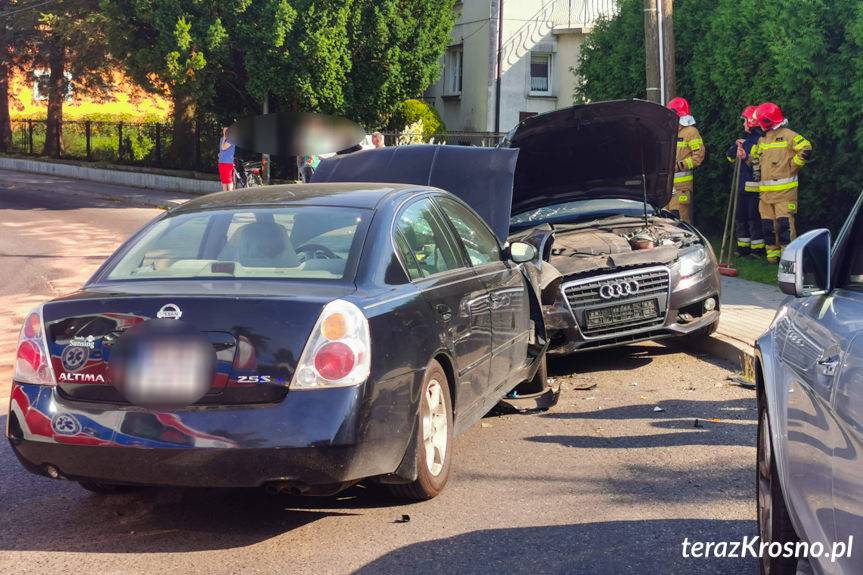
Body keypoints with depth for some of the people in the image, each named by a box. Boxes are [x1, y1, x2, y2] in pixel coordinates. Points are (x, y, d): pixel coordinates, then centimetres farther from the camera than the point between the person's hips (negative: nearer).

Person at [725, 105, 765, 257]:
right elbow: (730, 156, 18)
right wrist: (736, 145, 1)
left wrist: (746, 157, -20)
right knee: (740, 217, 11)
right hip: (742, 185, 9)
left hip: (754, 186, -9)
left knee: (754, 218, -6)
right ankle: (743, 247, 19)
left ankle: (758, 248, 0)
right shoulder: (746, 139, 19)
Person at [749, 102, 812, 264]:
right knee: (768, 224, 7)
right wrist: (758, 170, 18)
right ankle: (773, 254, 13)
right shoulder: (762, 139, 17)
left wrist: (792, 166, -10)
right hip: (765, 190, 8)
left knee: (784, 222, -12)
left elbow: (806, 149, -17)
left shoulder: (787, 135, -7)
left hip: (784, 188, -8)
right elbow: (754, 156, 32)